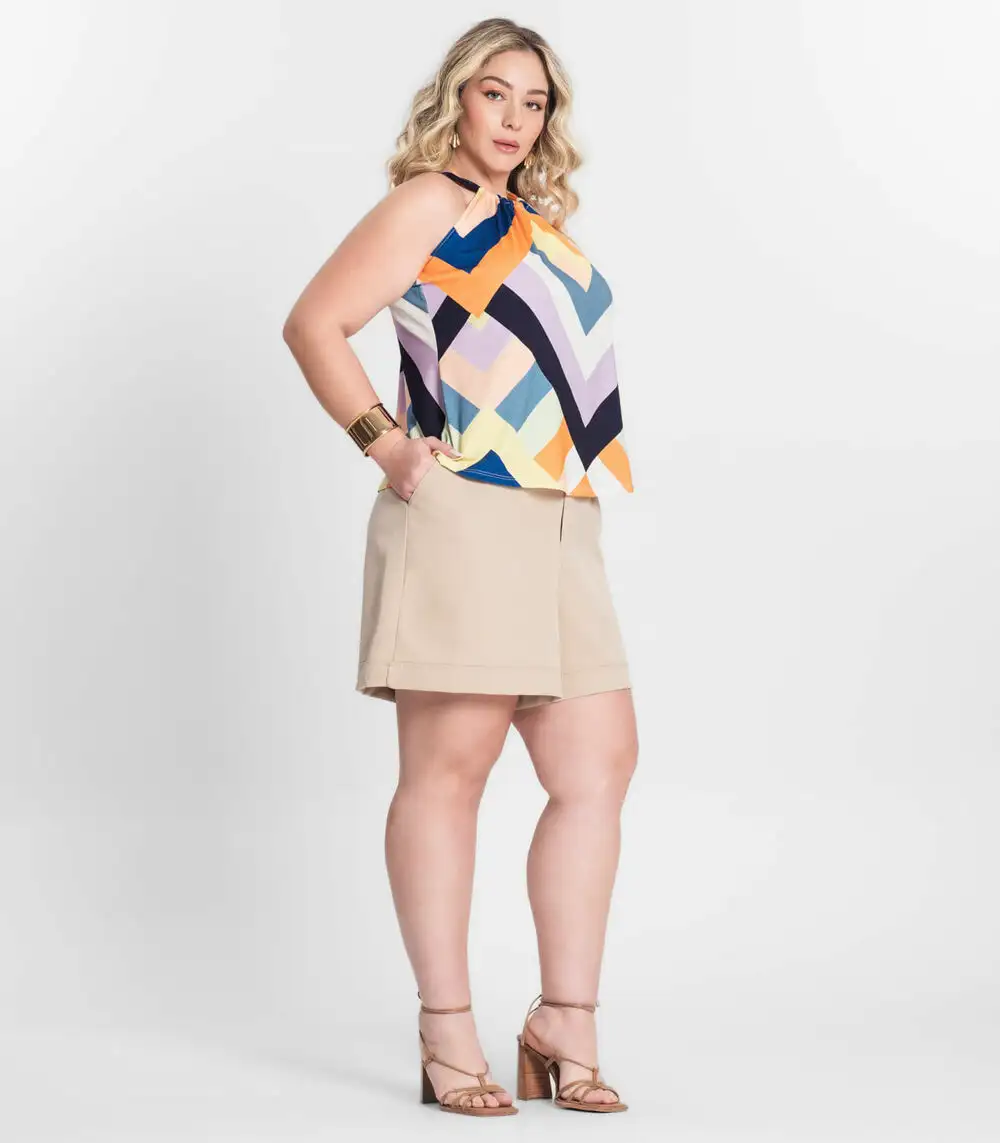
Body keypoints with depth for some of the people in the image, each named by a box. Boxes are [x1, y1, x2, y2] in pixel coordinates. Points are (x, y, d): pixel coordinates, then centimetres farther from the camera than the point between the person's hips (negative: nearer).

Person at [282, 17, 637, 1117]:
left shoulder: (538, 223, 21)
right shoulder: (429, 204, -1)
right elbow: (313, 324, -7)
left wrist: (584, 470, 16)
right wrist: (383, 440, -12)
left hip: (558, 529, 8)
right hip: (462, 518, -8)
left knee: (600, 762, 3)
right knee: (450, 765, -5)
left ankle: (565, 1019, 10)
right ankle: (446, 1035, 1)